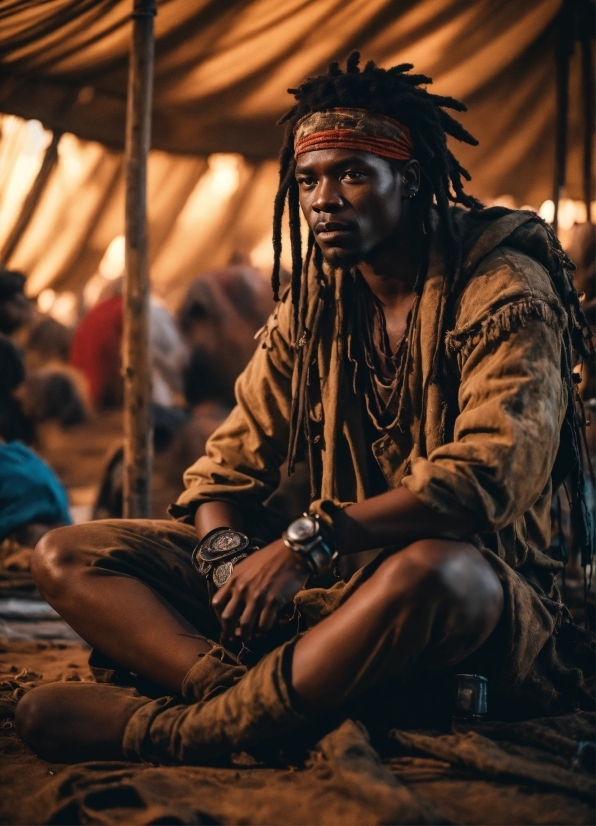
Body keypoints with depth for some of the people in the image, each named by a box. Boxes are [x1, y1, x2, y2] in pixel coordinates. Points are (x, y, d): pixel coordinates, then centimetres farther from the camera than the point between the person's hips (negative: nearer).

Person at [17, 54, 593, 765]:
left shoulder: (504, 292, -9)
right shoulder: (313, 303, 11)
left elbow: (490, 474, -23)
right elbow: (228, 465, 12)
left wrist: (309, 541, -27)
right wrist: (230, 559, -12)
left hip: (474, 597, -6)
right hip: (334, 583, 7)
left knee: (429, 573, -44)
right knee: (67, 557, -5)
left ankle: (170, 731, -31)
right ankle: (232, 686, -36)